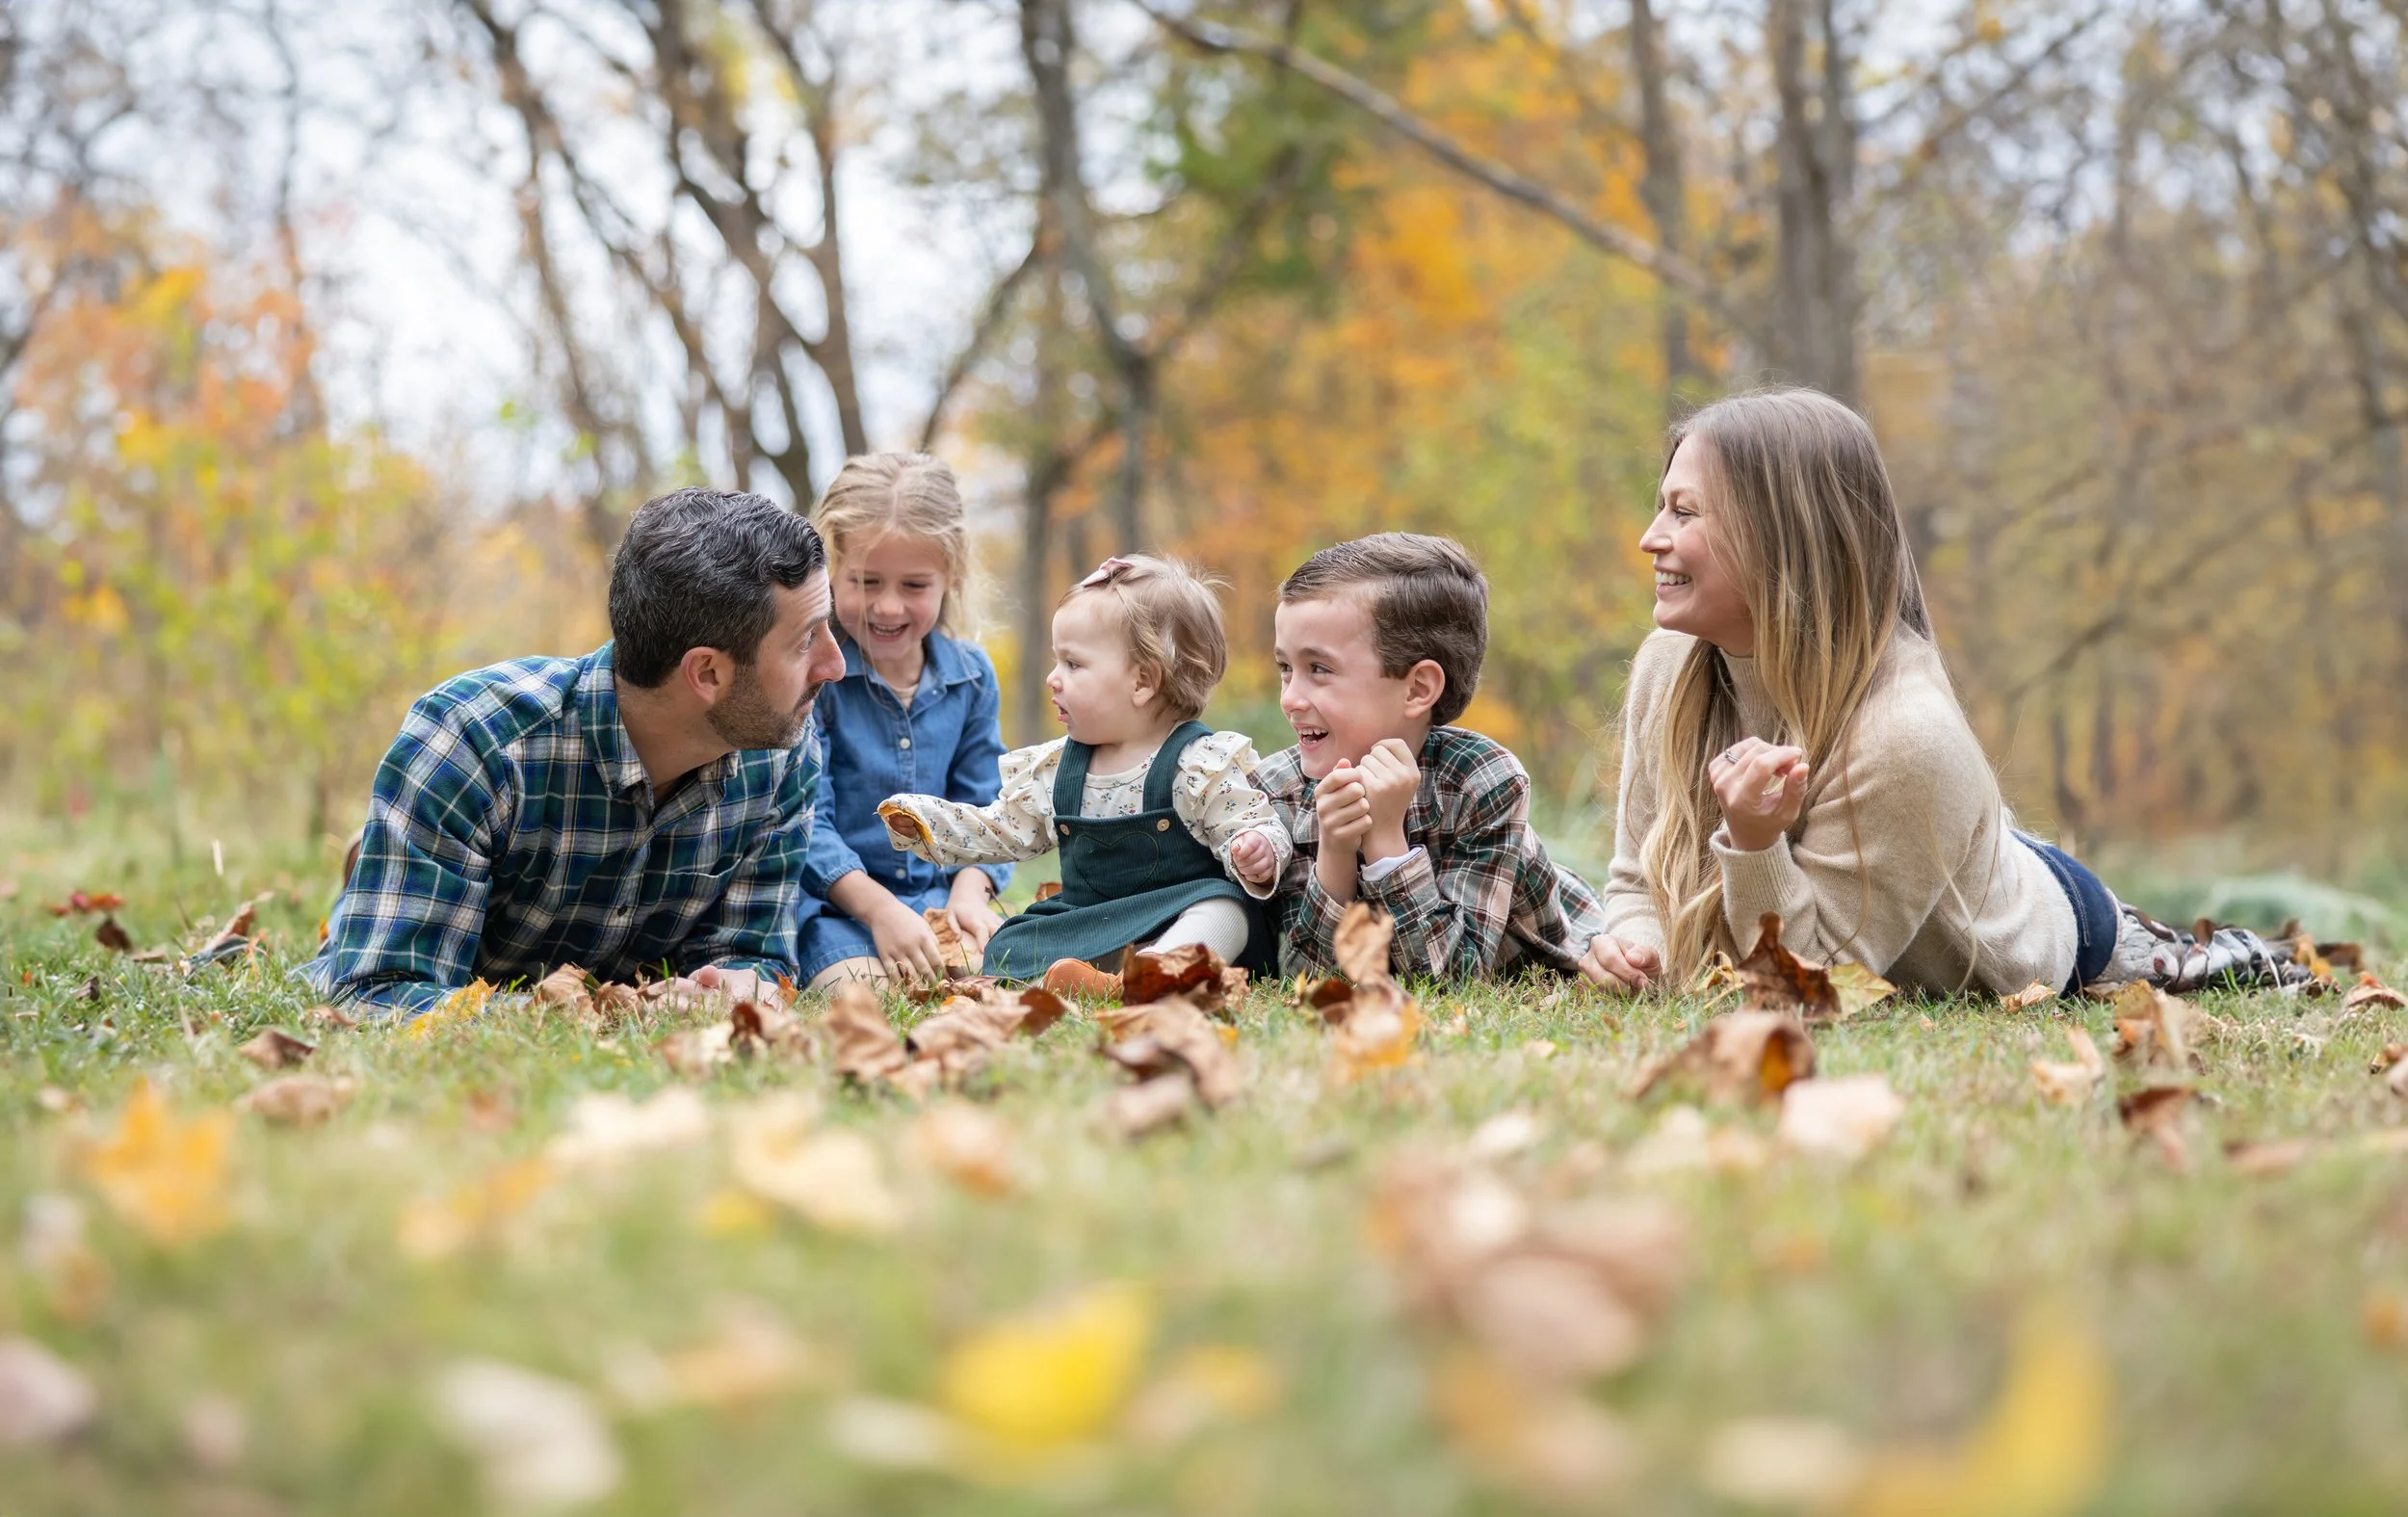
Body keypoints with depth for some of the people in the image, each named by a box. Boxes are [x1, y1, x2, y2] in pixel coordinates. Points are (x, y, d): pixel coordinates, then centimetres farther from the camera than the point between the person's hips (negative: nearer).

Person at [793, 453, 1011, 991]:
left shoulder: (972, 676, 7)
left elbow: (980, 810, 10)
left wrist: (970, 889, -11)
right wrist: (877, 906, -24)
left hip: (936, 892, 5)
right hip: (830, 902, -5)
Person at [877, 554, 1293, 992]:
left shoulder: (1204, 764, -8)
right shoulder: (1053, 769, 10)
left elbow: (1258, 829, -8)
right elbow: (1001, 831, 18)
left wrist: (1257, 858, -32)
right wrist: (921, 819, 7)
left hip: (1181, 924, -6)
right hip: (1083, 927, 6)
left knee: (1224, 907, -36)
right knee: (1007, 947, -11)